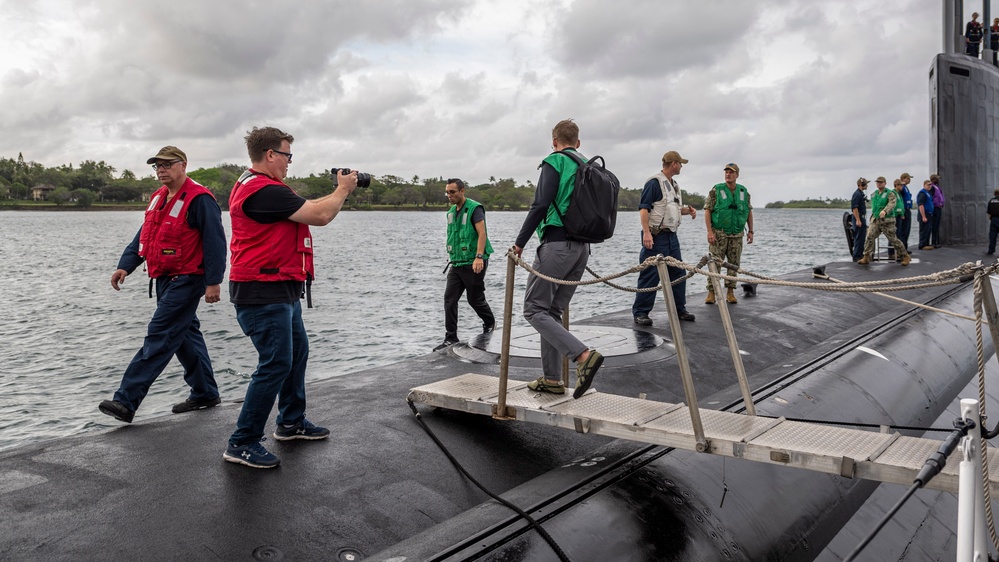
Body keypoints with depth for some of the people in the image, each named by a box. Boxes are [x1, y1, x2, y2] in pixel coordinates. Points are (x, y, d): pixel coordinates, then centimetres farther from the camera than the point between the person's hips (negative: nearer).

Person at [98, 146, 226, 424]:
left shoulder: (199, 199, -14)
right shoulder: (158, 197, 14)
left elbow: (215, 242, -17)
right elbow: (143, 235, 17)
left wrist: (213, 282, -19)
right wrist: (125, 265, 5)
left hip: (186, 280, -10)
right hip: (164, 279, 10)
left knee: (159, 337, -11)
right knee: (185, 334, 15)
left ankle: (126, 401, -11)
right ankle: (205, 393, 26)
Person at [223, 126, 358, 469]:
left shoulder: (253, 185, 16)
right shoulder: (264, 190, -20)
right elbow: (320, 216, -19)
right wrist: (343, 190, -4)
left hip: (281, 290, 12)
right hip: (264, 294, -12)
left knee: (296, 351, 20)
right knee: (276, 364, -8)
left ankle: (291, 422, 34)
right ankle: (242, 443, 0)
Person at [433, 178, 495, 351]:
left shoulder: (474, 208, -10)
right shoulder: (451, 212, 14)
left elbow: (482, 234, -19)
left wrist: (479, 257, -29)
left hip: (473, 264, -7)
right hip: (456, 264, 7)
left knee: (475, 299, 4)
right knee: (450, 299, -3)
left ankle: (490, 324, 32)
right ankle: (451, 338, 0)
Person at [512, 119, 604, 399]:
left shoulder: (555, 162, -4)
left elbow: (540, 205, -15)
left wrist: (520, 242, -10)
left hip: (557, 243, -8)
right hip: (582, 247, 8)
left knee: (534, 309, -4)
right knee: (552, 310, 14)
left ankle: (584, 355, -19)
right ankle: (552, 379, 15)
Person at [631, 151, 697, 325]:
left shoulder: (674, 185, 18)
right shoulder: (654, 182, -11)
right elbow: (643, 208, -16)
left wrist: (688, 210, 7)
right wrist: (646, 232, -25)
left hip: (672, 236, 9)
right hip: (656, 237, -9)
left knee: (678, 273, 12)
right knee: (650, 275, -6)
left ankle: (679, 309, 24)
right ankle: (640, 313, 1)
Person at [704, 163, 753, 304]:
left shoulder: (744, 192, 8)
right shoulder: (716, 190, -4)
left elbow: (749, 212, 16)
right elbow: (707, 210, -7)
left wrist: (750, 231, 11)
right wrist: (709, 231, -14)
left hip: (737, 235, 4)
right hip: (719, 234, -4)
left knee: (734, 264, 7)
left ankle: (730, 292, 15)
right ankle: (711, 292, 0)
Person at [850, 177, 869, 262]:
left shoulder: (861, 194, 16)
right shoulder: (857, 194, -15)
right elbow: (854, 208, -21)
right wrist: (858, 220, -24)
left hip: (862, 218, 10)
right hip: (859, 218, -10)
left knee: (862, 238, 13)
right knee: (859, 238, -8)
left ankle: (860, 254, 20)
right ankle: (856, 256, -5)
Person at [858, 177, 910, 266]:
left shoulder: (890, 193, -8)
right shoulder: (873, 194, 13)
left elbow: (891, 204, -26)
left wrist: (884, 211, -43)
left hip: (887, 221, -5)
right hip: (875, 221, 5)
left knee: (893, 240, 0)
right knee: (869, 237, -12)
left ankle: (905, 256, 16)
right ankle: (866, 258, -10)